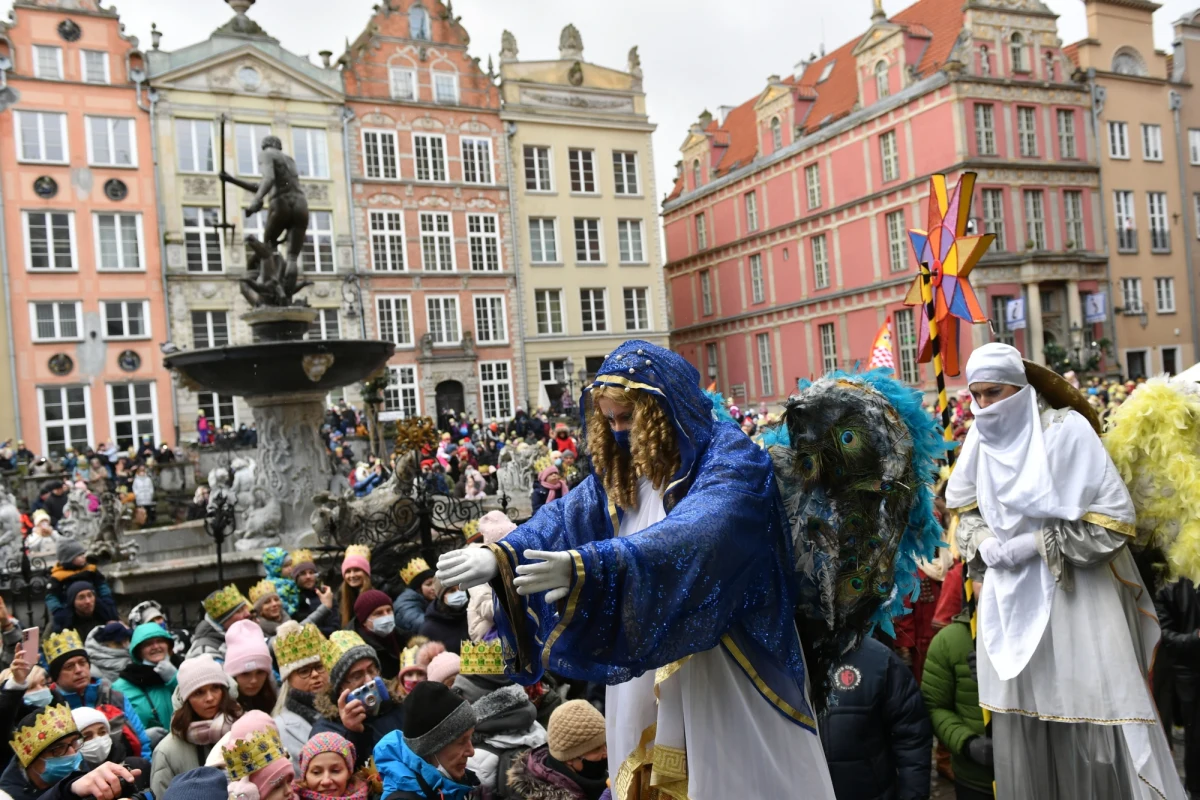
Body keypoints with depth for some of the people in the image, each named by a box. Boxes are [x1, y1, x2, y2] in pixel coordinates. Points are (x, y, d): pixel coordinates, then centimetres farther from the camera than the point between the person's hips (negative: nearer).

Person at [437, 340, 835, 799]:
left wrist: (589, 566, -46)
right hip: (644, 667, 6)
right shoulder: (620, 470, 5)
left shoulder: (731, 459, -15)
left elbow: (696, 535, -33)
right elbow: (562, 518, -7)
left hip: (727, 669, -5)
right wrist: (499, 557, -27)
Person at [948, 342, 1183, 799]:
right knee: (1018, 723, 11)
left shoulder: (1066, 429, -11)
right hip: (1009, 599, 5)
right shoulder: (982, 437, 3)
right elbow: (966, 510, 17)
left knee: (1086, 718, 1)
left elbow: (1113, 517, -12)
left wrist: (1036, 545, -15)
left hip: (1072, 593, -4)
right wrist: (983, 545, -3)